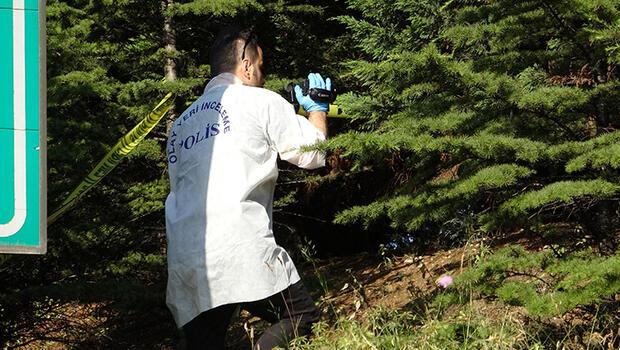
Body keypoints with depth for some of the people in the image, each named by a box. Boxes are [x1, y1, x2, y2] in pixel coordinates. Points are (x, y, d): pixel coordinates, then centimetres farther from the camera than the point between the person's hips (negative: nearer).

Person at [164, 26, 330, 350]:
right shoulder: (260, 102, 6)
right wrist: (317, 108, 29)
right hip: (241, 251, -6)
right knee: (302, 318, 6)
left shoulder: (182, 122, 24)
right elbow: (312, 154, 10)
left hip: (184, 264, 6)